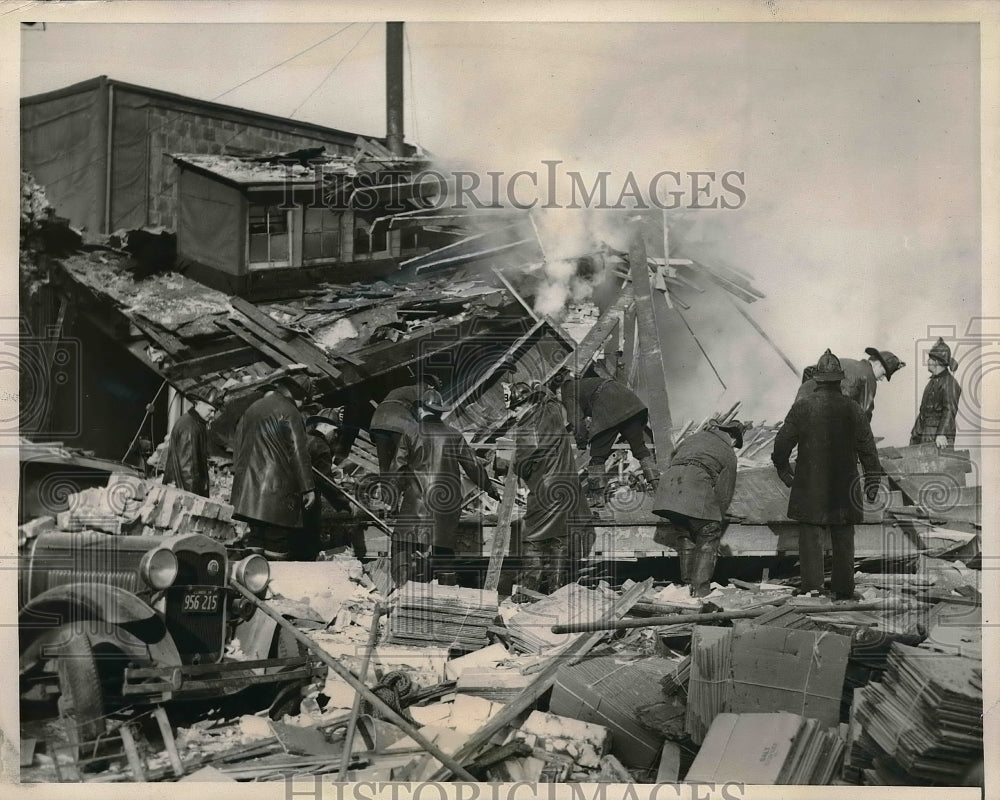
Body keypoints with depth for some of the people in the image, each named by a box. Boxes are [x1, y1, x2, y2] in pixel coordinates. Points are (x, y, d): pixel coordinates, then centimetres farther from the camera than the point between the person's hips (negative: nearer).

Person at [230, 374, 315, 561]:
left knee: (256, 536, 11)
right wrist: (307, 488, -8)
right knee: (277, 541, -5)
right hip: (277, 489, -7)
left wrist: (238, 475, 24)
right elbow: (298, 452, -10)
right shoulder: (289, 412, -8)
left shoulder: (250, 410, 17)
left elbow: (238, 449, 20)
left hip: (248, 488, 7)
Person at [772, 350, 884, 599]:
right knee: (843, 537, 10)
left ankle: (811, 586, 0)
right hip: (844, 486, 2)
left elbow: (782, 443, -2)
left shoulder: (802, 406, -5)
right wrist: (872, 483, 12)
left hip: (810, 486, -2)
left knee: (810, 535, 4)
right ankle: (843, 588, 13)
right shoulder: (852, 409, -1)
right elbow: (868, 450, 3)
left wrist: (783, 470, 14)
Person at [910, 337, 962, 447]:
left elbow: (949, 410, -20)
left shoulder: (949, 383, -8)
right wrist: (914, 434, 23)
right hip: (925, 436, 9)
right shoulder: (932, 381, 21)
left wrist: (941, 434, -31)